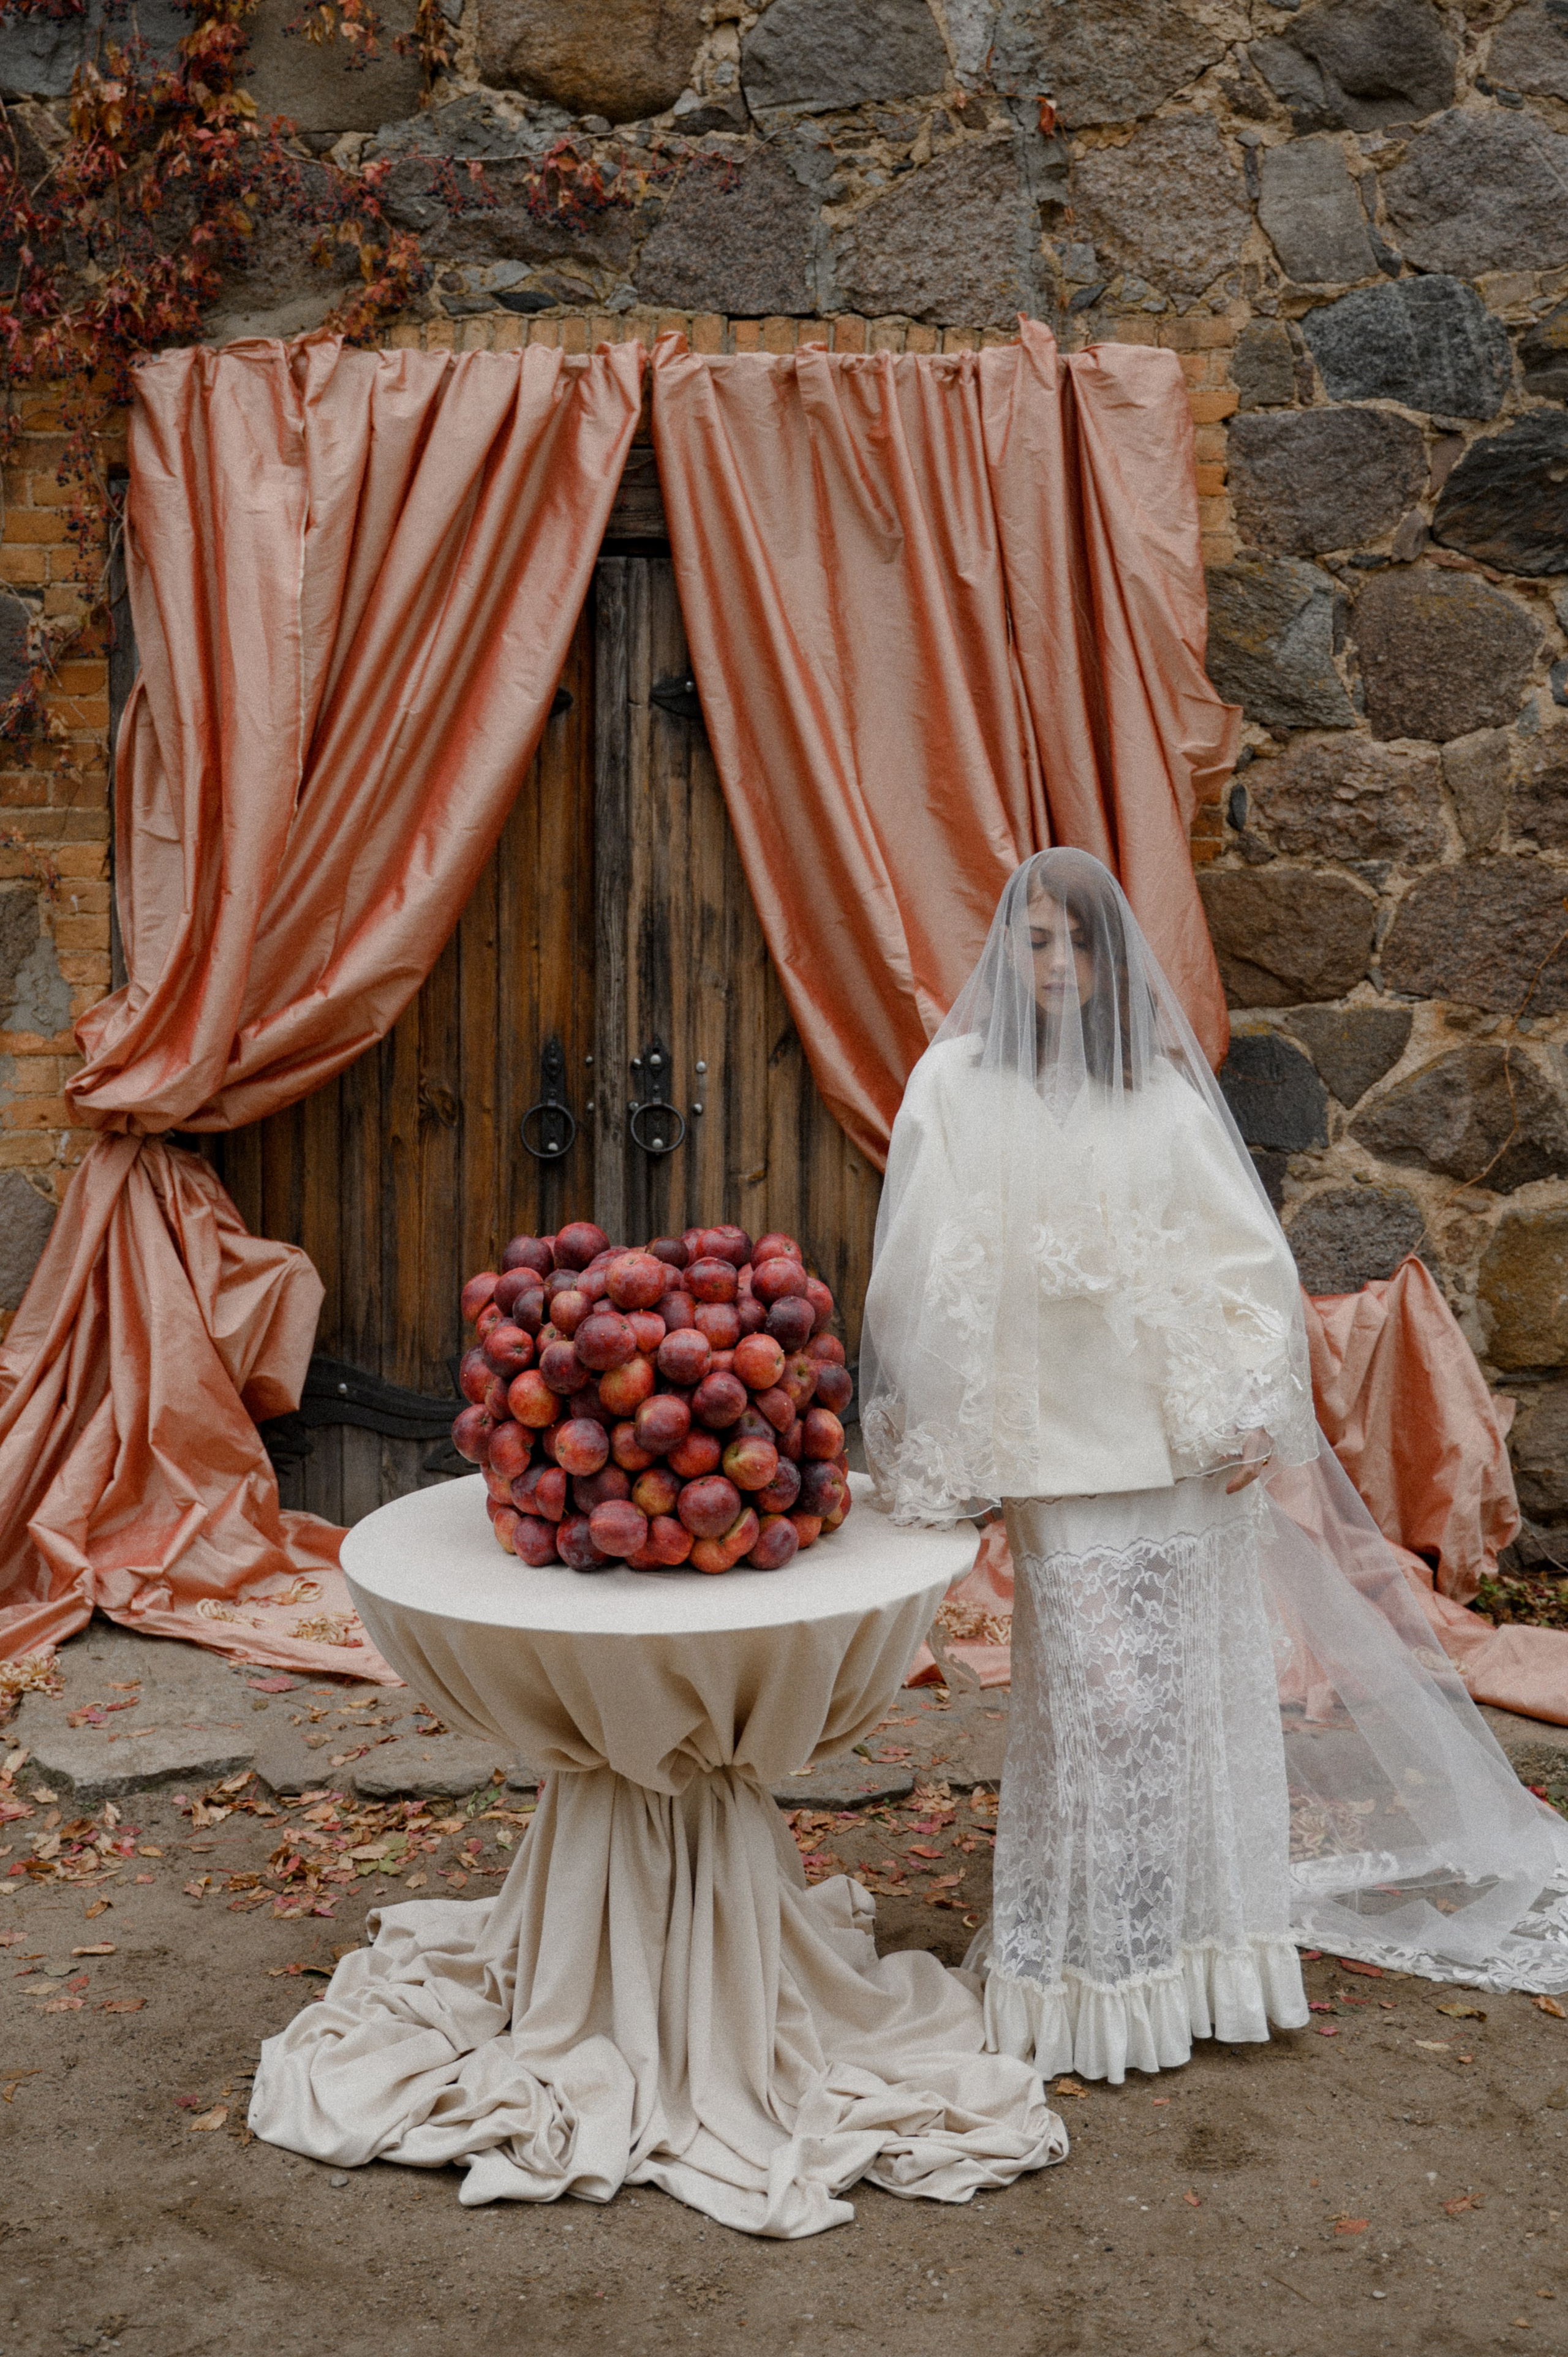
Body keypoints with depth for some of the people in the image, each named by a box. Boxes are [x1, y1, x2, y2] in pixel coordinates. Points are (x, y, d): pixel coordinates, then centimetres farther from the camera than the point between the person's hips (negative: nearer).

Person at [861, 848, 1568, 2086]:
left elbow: (1255, 1259, 5)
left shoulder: (1163, 1098, 5)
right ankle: (1090, 1964, 15)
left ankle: (1192, 1944, 26)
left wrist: (1251, 1416, -4)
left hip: (1184, 1443, 2)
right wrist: (930, 1448, -4)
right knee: (1097, 1697, -1)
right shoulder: (957, 1086, 0)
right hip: (1060, 1442, -2)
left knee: (1191, 1692, 9)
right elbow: (928, 1273, -2)